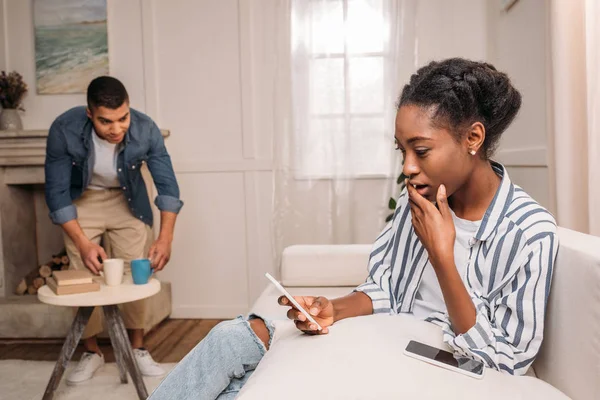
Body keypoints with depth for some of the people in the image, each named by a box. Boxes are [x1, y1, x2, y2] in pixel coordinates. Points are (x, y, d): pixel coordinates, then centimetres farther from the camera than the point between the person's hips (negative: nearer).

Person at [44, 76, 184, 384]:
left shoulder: (145, 129, -28)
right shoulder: (64, 130, -30)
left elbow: (167, 185, -20)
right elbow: (56, 192, -21)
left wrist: (165, 237, -30)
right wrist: (83, 243, -29)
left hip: (127, 200, 1)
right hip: (81, 201, 0)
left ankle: (137, 348, 16)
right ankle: (92, 352, 19)